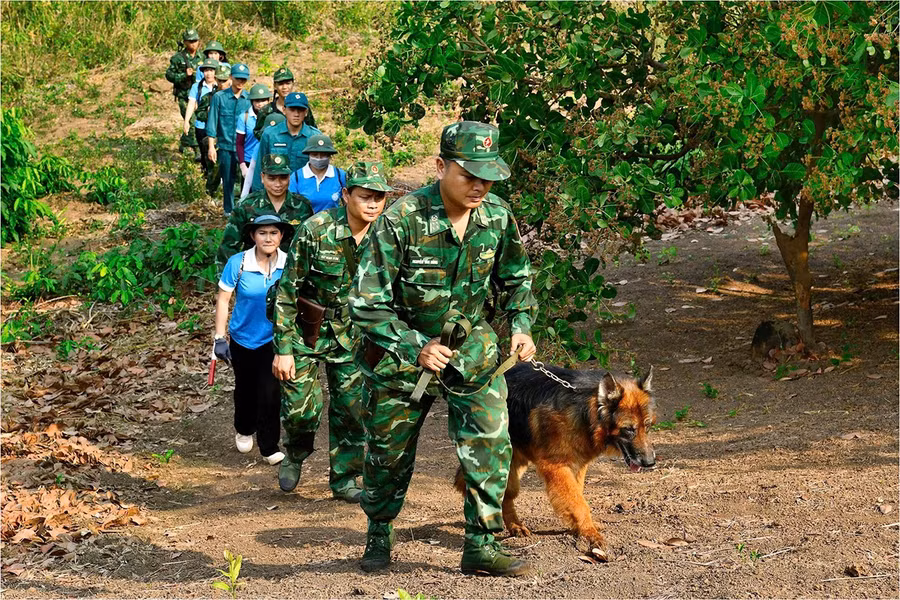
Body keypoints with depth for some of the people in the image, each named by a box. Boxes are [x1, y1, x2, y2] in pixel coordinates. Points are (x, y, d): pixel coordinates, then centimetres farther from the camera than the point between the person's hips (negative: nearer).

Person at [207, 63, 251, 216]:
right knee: (228, 179, 8)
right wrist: (211, 146, -3)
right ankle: (229, 209, 22)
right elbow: (212, 123, 1)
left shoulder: (250, 99, 4)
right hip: (225, 146, 0)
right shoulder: (219, 97, 0)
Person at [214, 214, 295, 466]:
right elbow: (223, 299, -8)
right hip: (243, 338, 1)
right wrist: (220, 338, -8)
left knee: (270, 392, -9)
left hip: (274, 338, -1)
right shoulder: (238, 263, -16)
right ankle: (244, 431, 46)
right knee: (245, 389, 19)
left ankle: (269, 447, 4)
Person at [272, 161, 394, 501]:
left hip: (353, 335, 3)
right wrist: (283, 348, -15)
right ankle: (295, 455, 30)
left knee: (353, 409, 4)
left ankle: (344, 480, 21)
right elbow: (288, 291, -15)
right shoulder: (316, 230, -21)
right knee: (302, 408, -3)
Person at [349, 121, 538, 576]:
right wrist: (415, 348, -30)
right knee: (389, 454, 12)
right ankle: (379, 535, 36)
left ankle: (481, 546, 6)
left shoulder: (497, 218, -10)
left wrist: (521, 326, -6)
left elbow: (514, 279, 10)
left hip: (471, 348, 3)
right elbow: (366, 304, -22)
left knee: (491, 443, -8)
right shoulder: (400, 220, -25)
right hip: (401, 351, -3)